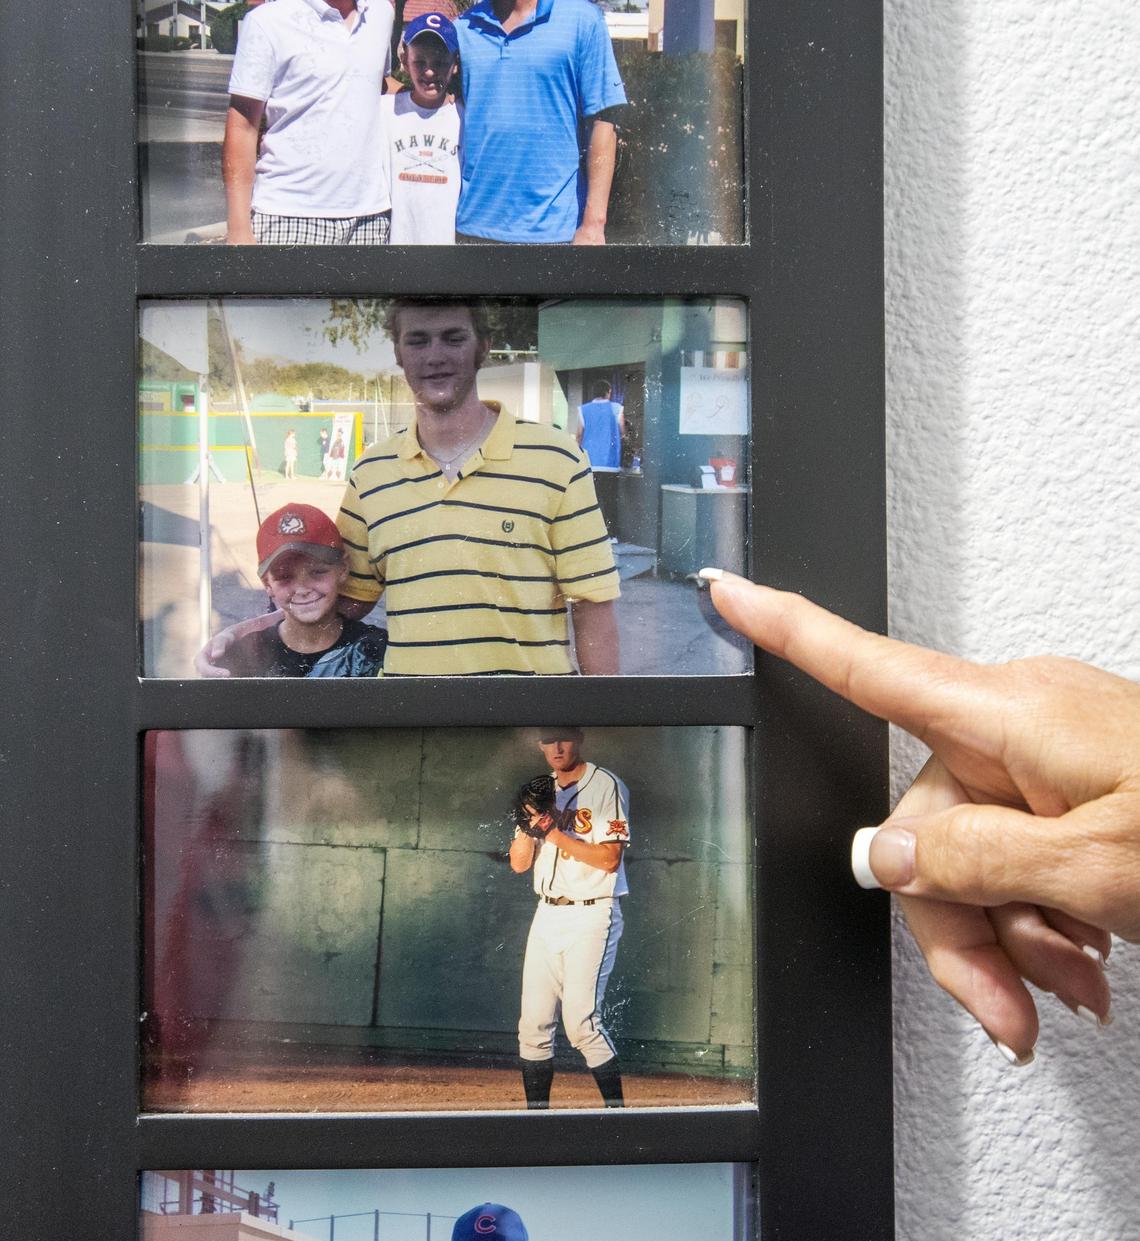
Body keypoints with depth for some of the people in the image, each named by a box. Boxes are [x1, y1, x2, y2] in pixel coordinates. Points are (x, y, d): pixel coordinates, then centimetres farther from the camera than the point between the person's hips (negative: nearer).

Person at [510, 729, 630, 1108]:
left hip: (592, 914, -6)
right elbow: (519, 864, 8)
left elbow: (610, 858, -14)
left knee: (580, 1022, -11)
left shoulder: (607, 786, -5)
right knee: (533, 1022, 5)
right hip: (546, 915, 6)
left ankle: (617, 1107, 4)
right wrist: (529, 824, -9)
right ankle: (536, 1109, 17)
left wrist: (555, 832, -15)